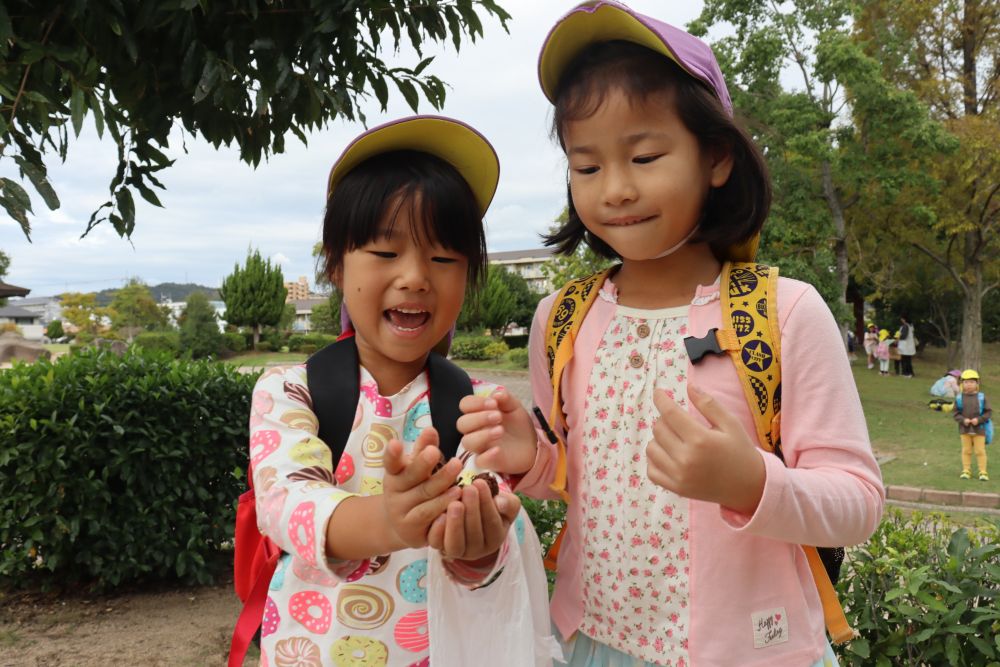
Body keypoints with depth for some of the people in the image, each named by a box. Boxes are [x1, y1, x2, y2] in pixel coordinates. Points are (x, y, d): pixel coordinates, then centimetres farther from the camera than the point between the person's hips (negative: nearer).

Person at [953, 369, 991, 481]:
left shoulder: (981, 397, -6)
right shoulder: (960, 398, -3)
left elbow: (988, 412, -3)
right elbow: (955, 412, 0)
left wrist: (979, 419, -16)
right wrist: (963, 420, -16)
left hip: (979, 429, -1)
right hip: (965, 429, 1)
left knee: (980, 451, 3)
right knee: (966, 451, 10)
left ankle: (983, 472, 12)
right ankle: (966, 471, 18)